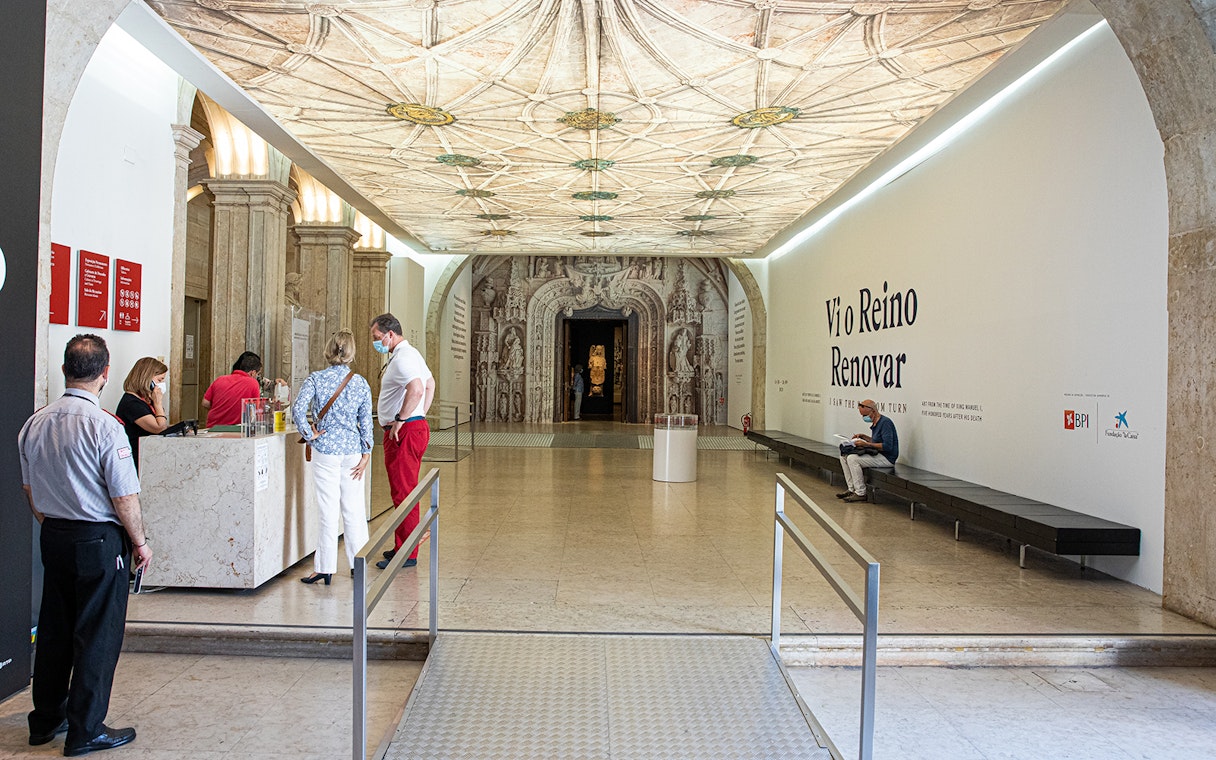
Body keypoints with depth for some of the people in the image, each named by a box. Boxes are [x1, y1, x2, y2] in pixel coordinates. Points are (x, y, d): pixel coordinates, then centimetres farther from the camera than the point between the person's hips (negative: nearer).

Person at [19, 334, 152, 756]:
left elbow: (29, 489, 12)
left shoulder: (34, 423, 2)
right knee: (98, 634, 5)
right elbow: (125, 497, -18)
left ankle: (46, 719, 34)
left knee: (54, 627, 19)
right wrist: (140, 542, -5)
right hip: (99, 539, -7)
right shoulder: (104, 426, -20)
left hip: (53, 537, 7)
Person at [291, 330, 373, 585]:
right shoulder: (361, 383, 1)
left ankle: (325, 568, 11)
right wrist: (366, 454, 7)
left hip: (326, 450, -2)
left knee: (329, 510, 3)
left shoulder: (315, 379, -5)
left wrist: (309, 435, -5)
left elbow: (298, 409, -17)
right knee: (354, 508, 10)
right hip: (353, 449, 2)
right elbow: (366, 422, 3)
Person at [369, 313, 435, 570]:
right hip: (416, 427, 11)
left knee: (403, 492, -6)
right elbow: (430, 383, 29)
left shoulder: (402, 358, -16)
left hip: (405, 432, -11)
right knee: (403, 492, 16)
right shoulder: (409, 353, 19)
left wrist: (400, 419, -25)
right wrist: (421, 415, 24)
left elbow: (416, 389, -33)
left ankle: (407, 554, 1)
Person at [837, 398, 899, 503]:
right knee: (844, 456, 3)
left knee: (852, 458, -24)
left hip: (887, 458, -10)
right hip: (877, 455, 10)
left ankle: (861, 493, -16)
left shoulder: (885, 422, -17)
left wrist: (866, 444, -21)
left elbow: (887, 446, -25)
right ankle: (852, 489, 4)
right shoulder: (875, 422, 12)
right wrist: (864, 436, 10)